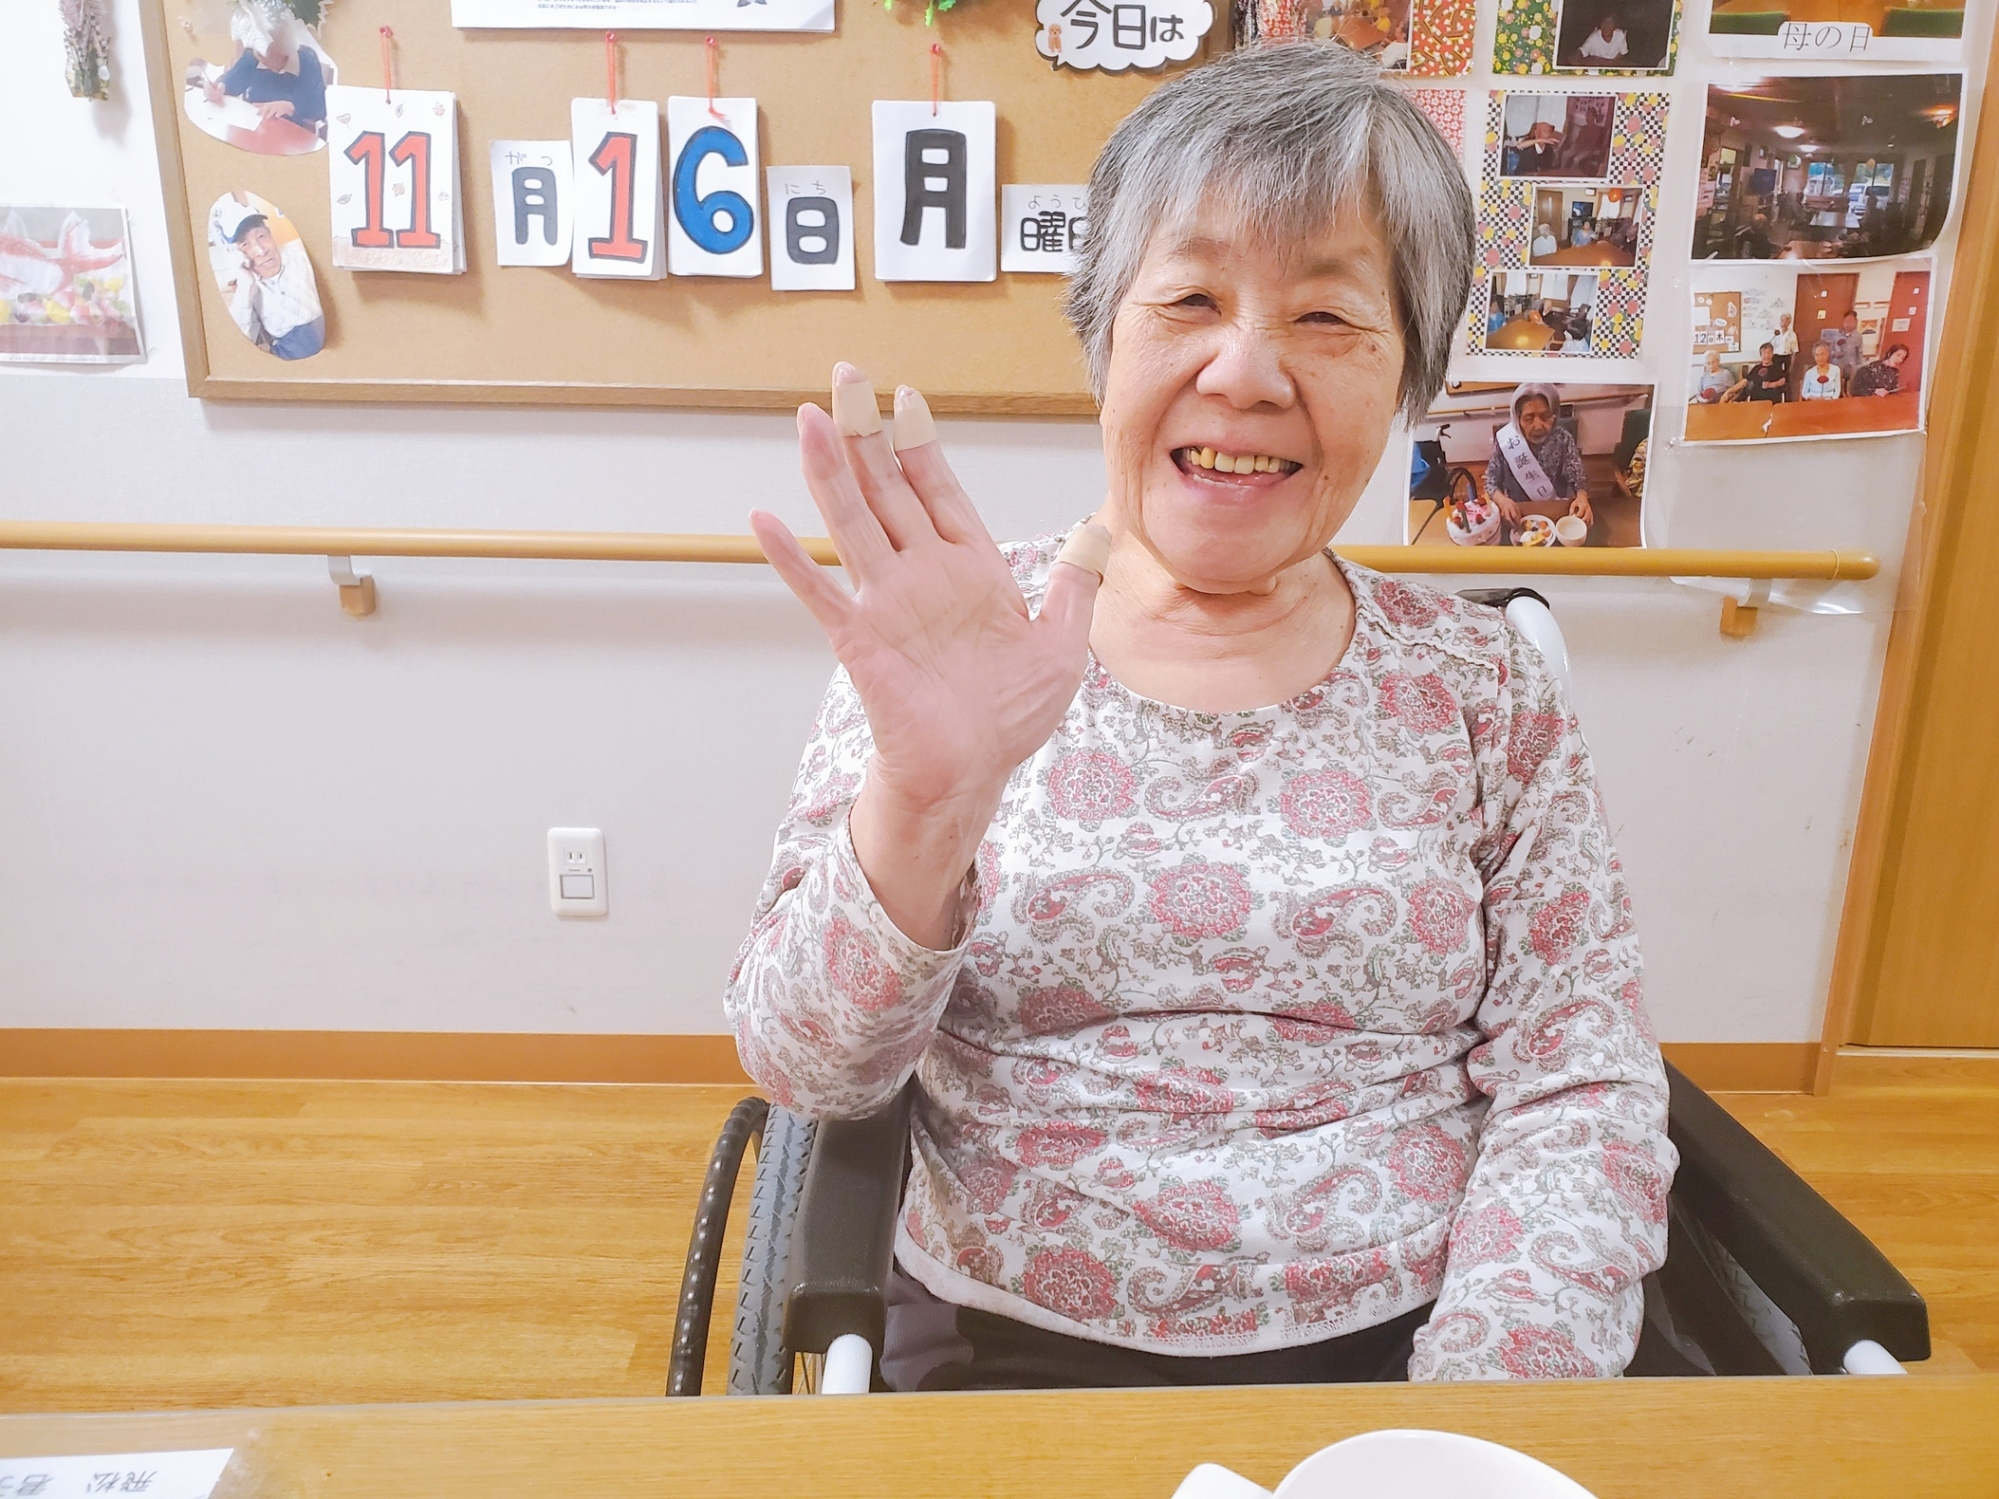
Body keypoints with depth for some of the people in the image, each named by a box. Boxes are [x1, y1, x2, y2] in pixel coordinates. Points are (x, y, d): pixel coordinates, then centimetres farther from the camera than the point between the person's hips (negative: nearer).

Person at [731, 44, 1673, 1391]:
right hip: (1006, 1357, -2)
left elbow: (1583, 1101, 0)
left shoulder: (1485, 690, 1)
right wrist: (923, 803, -24)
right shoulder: (952, 659, -3)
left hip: (1404, 1352, 3)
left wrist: (1468, 1424, -14)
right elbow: (806, 1072, -7)